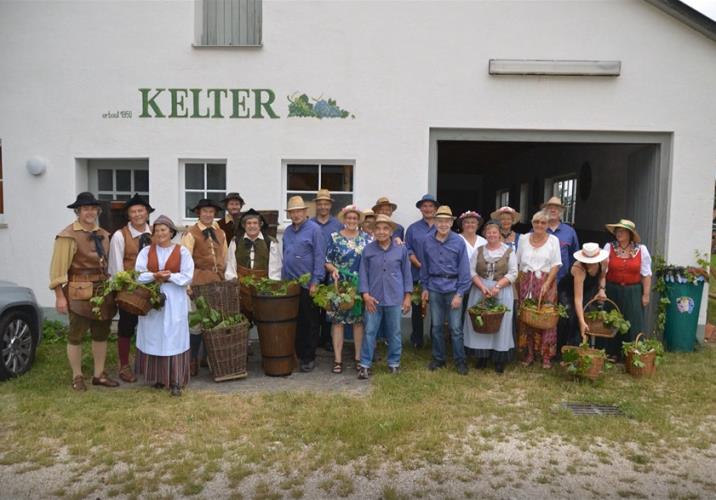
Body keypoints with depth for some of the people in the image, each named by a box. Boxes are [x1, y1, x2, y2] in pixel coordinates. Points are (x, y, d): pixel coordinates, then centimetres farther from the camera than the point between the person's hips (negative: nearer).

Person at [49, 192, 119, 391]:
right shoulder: (68, 235, -11)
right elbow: (58, 267, -13)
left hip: (102, 290, 7)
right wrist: (60, 296, -16)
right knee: (76, 335, 6)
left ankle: (99, 375, 26)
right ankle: (77, 377, 19)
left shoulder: (103, 234, 10)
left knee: (101, 333, 13)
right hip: (79, 292, -7)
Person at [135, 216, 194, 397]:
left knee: (174, 339, -1)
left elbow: (187, 277, -5)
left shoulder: (182, 251, 0)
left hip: (174, 301, -2)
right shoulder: (146, 251, 6)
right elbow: (138, 275, -3)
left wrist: (169, 277, -15)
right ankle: (157, 377, 19)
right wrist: (155, 276, -18)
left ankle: (176, 381, 3)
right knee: (153, 338, 6)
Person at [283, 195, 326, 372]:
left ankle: (309, 358, 11)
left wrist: (315, 281, -15)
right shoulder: (287, 231, 14)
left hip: (308, 285, -6)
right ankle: (298, 355, 22)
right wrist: (283, 279, 14)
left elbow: (319, 257, -11)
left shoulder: (314, 229, -7)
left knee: (310, 323, 3)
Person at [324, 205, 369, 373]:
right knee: (338, 320, 0)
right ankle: (338, 359, 8)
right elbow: (327, 261, 2)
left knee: (359, 320, 6)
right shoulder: (334, 238, 2)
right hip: (339, 284, -1)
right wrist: (333, 269, -16)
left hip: (360, 285, 2)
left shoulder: (366, 237, 7)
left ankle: (359, 357, 17)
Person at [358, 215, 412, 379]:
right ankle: (365, 364, 11)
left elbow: (407, 273, 5)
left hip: (395, 297, 1)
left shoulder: (401, 249, 1)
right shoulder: (368, 249, -1)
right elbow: (363, 273, 1)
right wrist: (365, 295, -8)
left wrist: (407, 296, 2)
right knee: (369, 332, 2)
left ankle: (394, 363, 25)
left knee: (394, 332, 11)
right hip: (373, 298, 0)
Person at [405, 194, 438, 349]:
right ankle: (417, 340, 17)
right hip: (418, 275, 0)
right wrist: (419, 264, -11)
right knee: (417, 308, 5)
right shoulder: (413, 228, 7)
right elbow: (408, 250, 2)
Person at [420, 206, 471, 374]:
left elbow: (464, 269, -7)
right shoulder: (427, 241, -1)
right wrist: (425, 287, 8)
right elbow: (425, 266, 8)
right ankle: (438, 358, 27)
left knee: (455, 327, 0)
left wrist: (460, 293, -10)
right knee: (436, 326, 12)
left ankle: (460, 361, 16)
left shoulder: (459, 242, -8)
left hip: (453, 288, -3)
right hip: (434, 288, 3)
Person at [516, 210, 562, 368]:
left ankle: (546, 355, 7)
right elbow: (518, 263, 11)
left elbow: (556, 265, -2)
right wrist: (519, 283, 3)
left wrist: (546, 284, -13)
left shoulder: (553, 240, 1)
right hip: (526, 283, 2)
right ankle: (530, 353, 13)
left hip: (546, 282, -2)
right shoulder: (524, 239, 6)